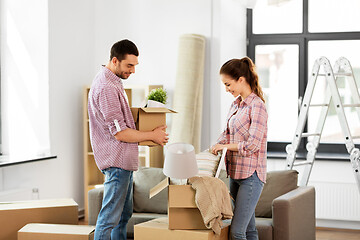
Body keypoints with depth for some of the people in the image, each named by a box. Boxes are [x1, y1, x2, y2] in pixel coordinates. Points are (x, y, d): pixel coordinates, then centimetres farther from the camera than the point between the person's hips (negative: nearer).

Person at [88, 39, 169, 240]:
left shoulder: (114, 81, 13)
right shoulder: (106, 87, -20)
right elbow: (119, 133, -22)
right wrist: (152, 135, -12)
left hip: (124, 160, 11)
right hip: (117, 161, -11)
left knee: (124, 214, 18)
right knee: (110, 217, -7)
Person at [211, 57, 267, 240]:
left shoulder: (257, 105, -13)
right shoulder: (236, 104, 13)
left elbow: (252, 144, -19)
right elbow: (227, 133, 22)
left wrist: (225, 146, -9)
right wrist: (215, 147, 5)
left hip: (251, 175, -8)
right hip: (235, 173, 8)